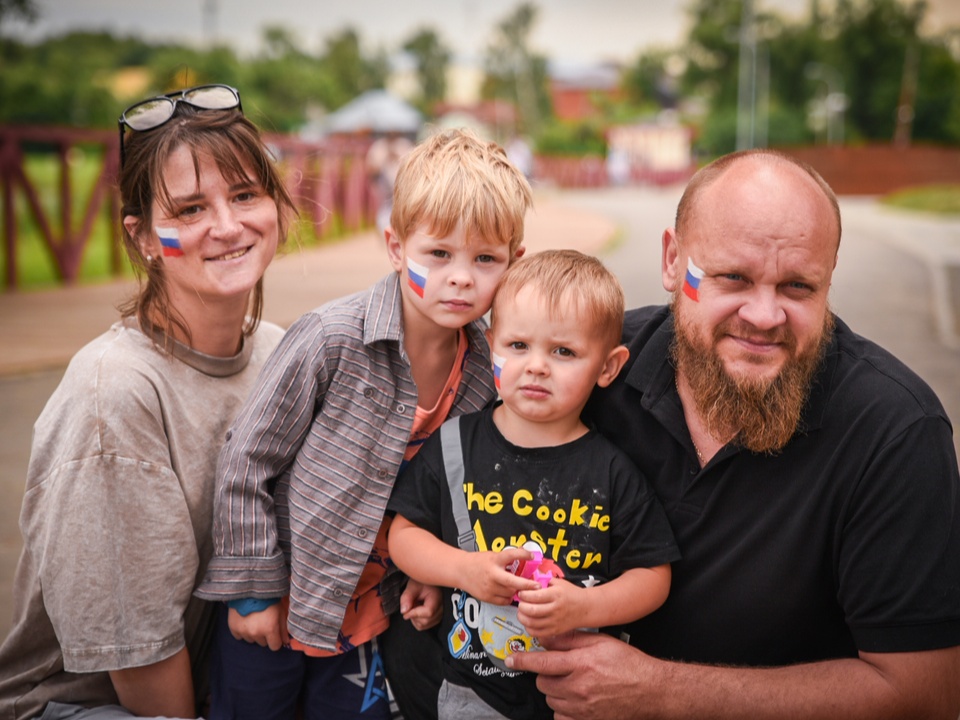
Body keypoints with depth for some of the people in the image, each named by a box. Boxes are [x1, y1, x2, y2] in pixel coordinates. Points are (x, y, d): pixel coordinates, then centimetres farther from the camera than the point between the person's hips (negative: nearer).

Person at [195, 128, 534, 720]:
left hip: (371, 614, 3)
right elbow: (246, 463, -14)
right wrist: (253, 590, -10)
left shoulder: (490, 369, -8)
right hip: (274, 609, -3)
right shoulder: (334, 339, -21)